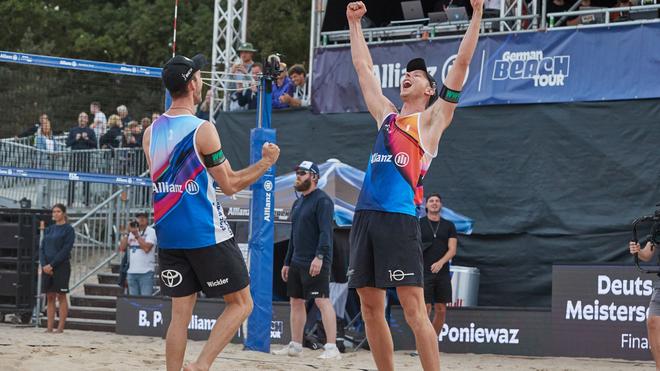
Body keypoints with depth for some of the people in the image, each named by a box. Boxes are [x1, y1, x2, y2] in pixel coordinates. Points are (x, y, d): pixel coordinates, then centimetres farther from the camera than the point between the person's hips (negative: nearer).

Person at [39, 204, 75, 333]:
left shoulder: (68, 229, -3)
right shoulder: (49, 230, 15)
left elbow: (66, 249, -11)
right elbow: (42, 248, 11)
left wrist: (52, 265, -16)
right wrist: (44, 265, -6)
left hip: (61, 266, -5)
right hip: (47, 267, 6)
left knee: (61, 296, -4)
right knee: (50, 297, 4)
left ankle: (61, 327, -3)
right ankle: (49, 327, 4)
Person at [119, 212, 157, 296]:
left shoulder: (151, 231, -2)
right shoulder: (131, 231, 15)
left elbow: (146, 248, -16)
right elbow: (122, 248, 7)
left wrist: (137, 235, -13)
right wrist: (127, 233, -2)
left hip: (145, 273, -5)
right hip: (132, 272, 5)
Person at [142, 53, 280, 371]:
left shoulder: (151, 132, 6)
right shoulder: (202, 130, -13)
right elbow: (229, 185, -8)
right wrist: (266, 163, 5)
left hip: (169, 235, 6)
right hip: (207, 235, -6)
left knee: (180, 313, 9)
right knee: (241, 304, 5)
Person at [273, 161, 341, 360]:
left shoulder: (321, 200, -8)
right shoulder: (297, 203, 20)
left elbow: (325, 232, -17)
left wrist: (319, 256, -26)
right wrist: (287, 262, 21)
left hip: (316, 263, -9)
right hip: (297, 262, 10)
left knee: (322, 301, -14)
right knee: (296, 302, 11)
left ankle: (332, 348, -19)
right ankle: (295, 346, 18)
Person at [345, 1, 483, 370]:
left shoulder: (431, 119, 7)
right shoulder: (387, 115, 22)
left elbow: (461, 64, 2)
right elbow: (364, 67, 31)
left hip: (399, 218, -6)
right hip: (365, 215, 6)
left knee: (414, 309, -11)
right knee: (371, 308, 6)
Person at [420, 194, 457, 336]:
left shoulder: (449, 226, 10)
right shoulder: (419, 224, 4)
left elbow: (452, 249, 1)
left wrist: (440, 262, -17)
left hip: (443, 274, 3)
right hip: (424, 273, -3)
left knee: (441, 311, 4)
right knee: (425, 310, -9)